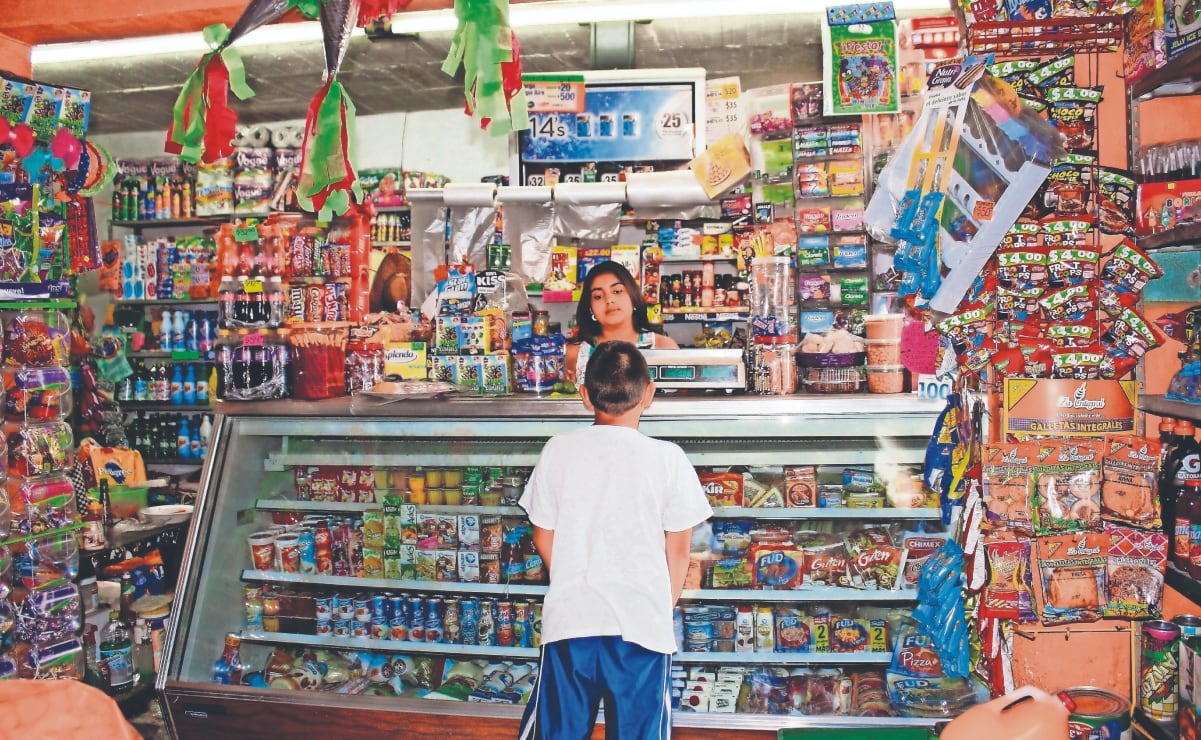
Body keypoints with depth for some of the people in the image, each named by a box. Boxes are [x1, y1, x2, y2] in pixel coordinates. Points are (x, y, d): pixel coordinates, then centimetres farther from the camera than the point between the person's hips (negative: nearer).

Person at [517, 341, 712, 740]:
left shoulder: (558, 450, -2)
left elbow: (543, 536, 6)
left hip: (569, 618, 2)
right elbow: (678, 549, -1)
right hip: (643, 621, -1)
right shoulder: (668, 458, -7)